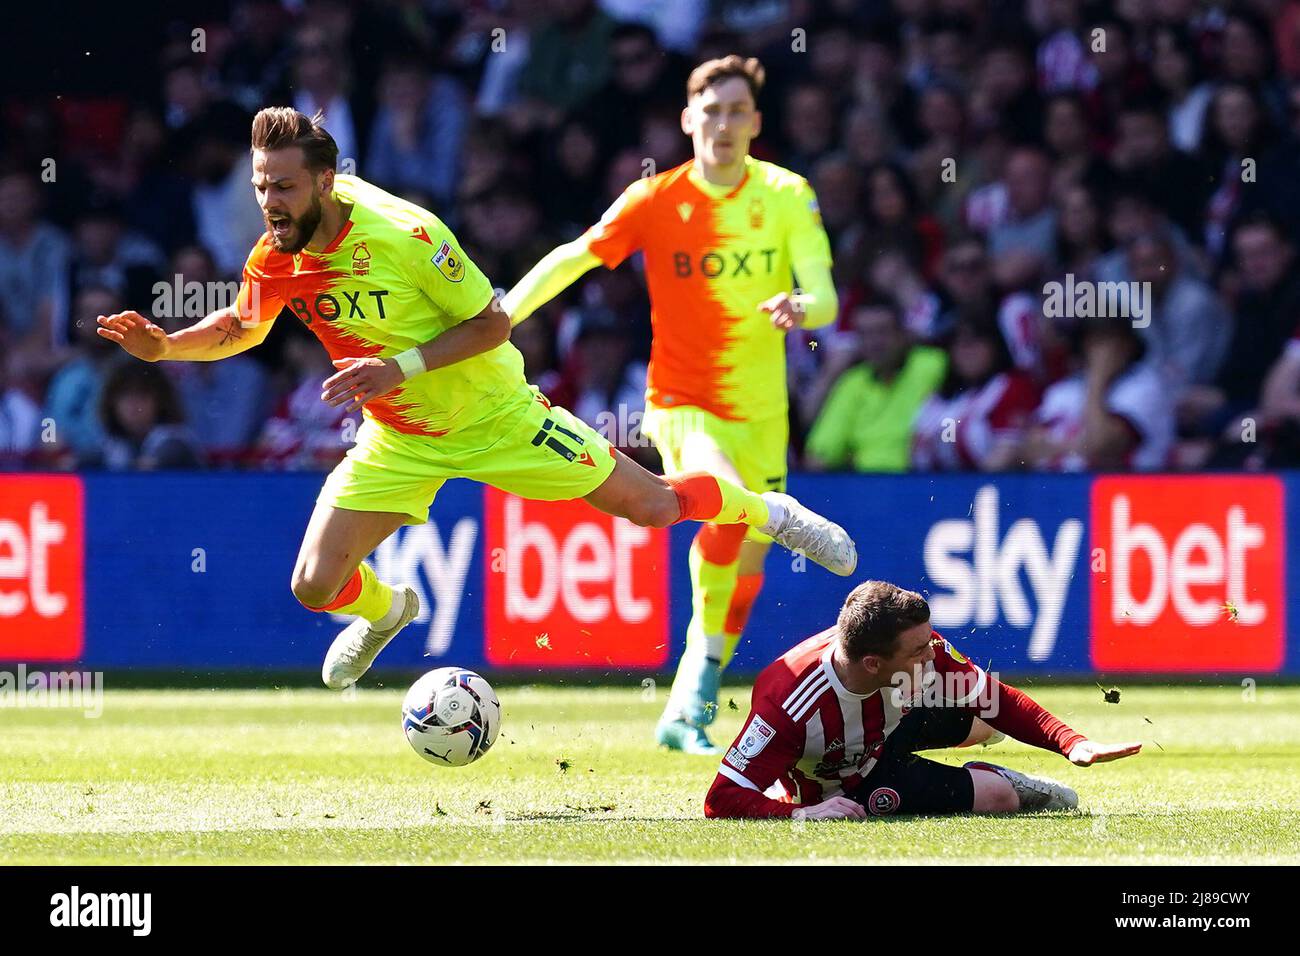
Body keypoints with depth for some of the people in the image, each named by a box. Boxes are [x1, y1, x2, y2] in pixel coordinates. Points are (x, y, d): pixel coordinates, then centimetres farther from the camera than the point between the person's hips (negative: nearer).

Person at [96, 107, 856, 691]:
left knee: (653, 506, 1)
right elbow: (240, 328, 8)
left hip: (494, 416, -4)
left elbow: (493, 322, -21)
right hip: (400, 445, 4)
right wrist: (162, 345, -10)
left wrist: (403, 366, -32)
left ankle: (765, 510, 32)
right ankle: (387, 609, 30)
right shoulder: (276, 260, -14)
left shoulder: (403, 235, -29)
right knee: (316, 586, -7)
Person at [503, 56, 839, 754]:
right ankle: (701, 676, -22)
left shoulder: (788, 196, -4)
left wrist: (802, 308, -36)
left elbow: (824, 296, -12)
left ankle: (686, 715, 25)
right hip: (681, 401, -3)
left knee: (747, 571, 7)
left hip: (760, 409, 3)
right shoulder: (655, 200, -7)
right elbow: (571, 261, -6)